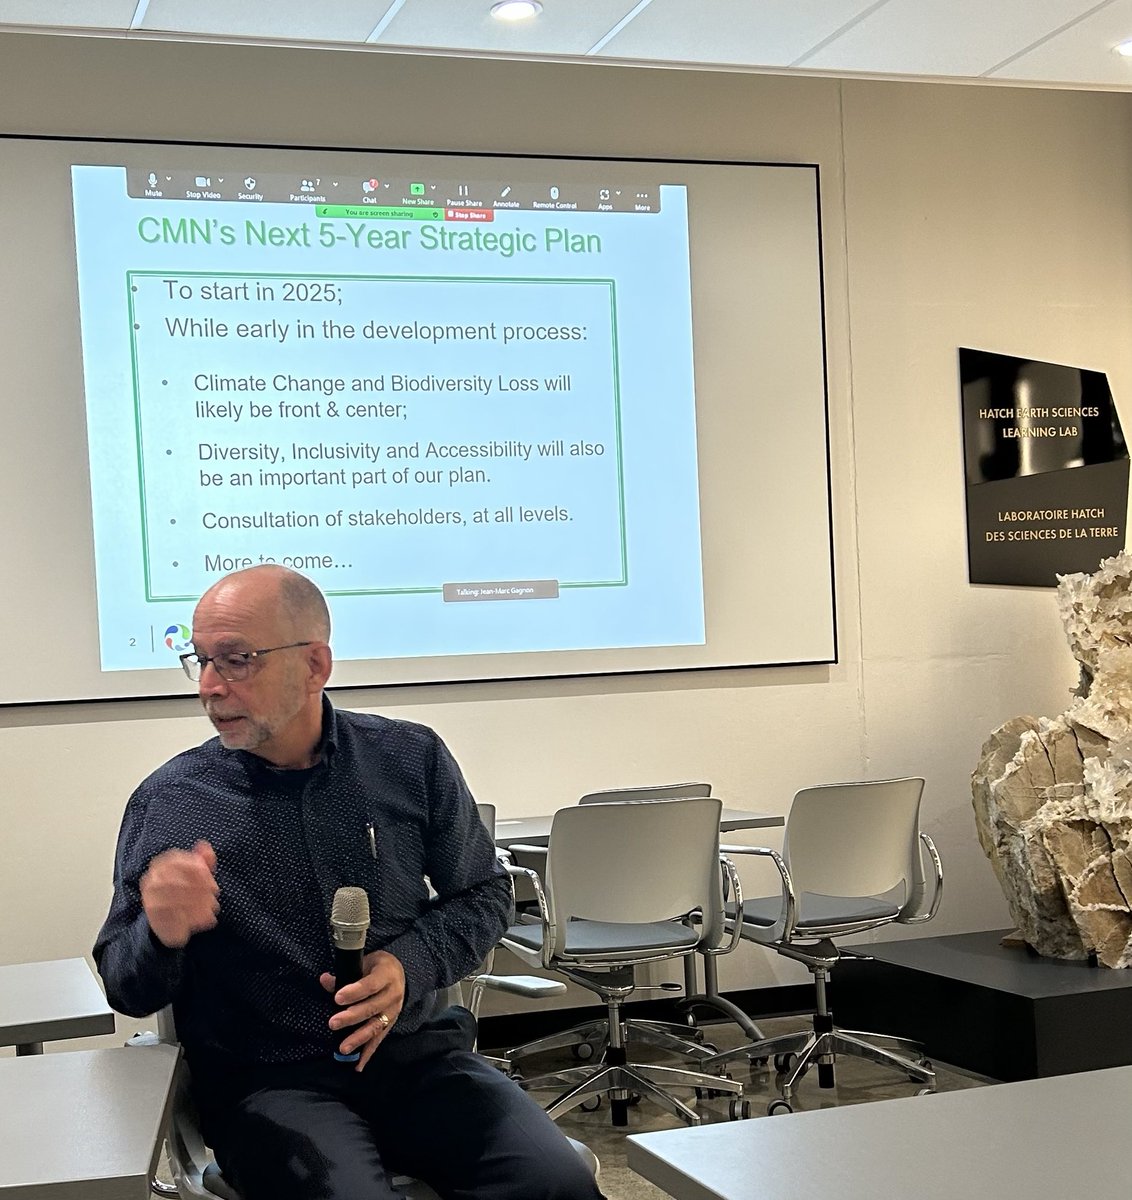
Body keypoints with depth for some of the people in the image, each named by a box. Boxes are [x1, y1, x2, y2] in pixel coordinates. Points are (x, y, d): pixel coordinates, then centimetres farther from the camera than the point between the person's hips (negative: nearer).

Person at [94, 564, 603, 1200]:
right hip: (268, 1079, -2)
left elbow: (484, 894, 13)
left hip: (416, 1051, 3)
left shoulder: (412, 759, 4)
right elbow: (126, 991, 6)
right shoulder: (165, 803, 0)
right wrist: (161, 934, -18)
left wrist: (411, 966, -7)